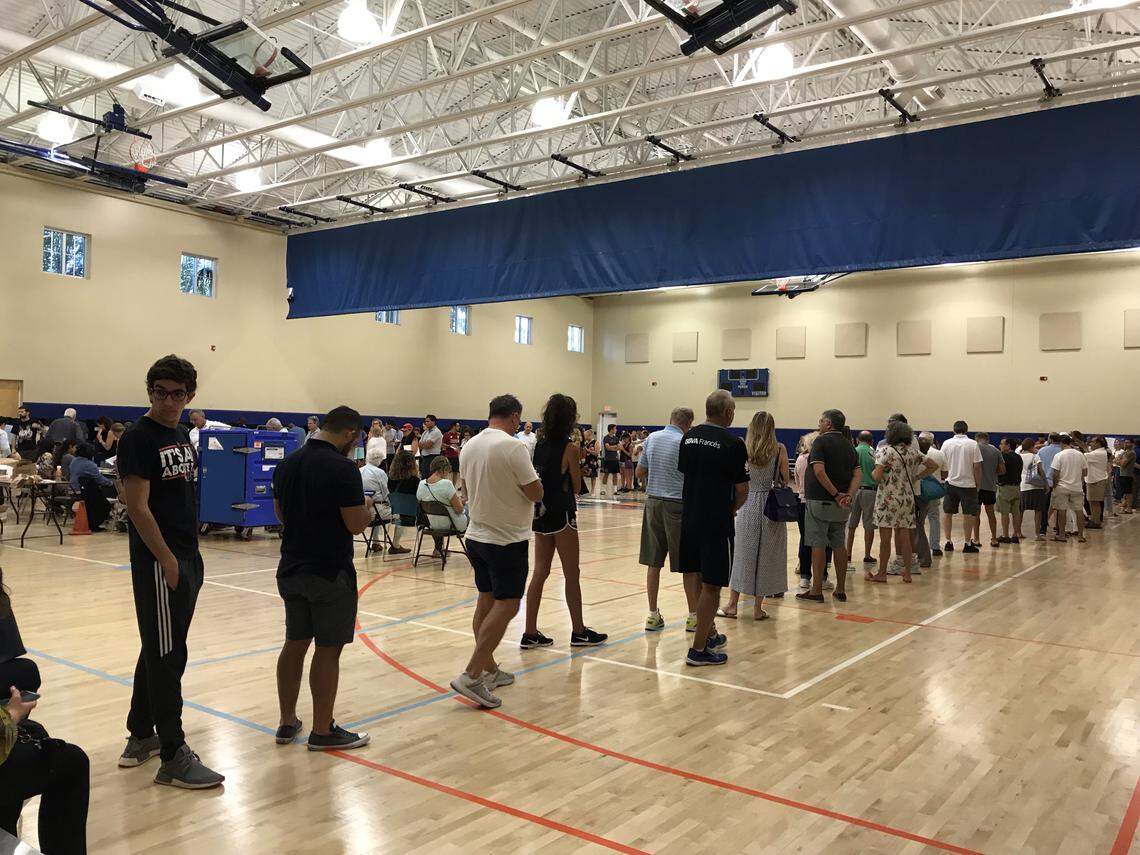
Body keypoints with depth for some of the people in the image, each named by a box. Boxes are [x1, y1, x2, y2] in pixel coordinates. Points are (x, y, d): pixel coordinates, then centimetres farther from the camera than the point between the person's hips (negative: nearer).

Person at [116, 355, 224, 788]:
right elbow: (138, 507, -17)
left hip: (187, 559, 8)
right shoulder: (138, 438, -12)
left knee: (159, 651, 17)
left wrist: (190, 555, 16)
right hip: (159, 562, -8)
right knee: (166, 656, -3)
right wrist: (167, 559, -17)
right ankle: (173, 757, 4)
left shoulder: (181, 436, 12)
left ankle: (140, 735, 31)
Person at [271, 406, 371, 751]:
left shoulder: (287, 464, 6)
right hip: (330, 572, -7)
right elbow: (356, 525, -17)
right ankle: (323, 731, 11)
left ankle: (287, 723, 25)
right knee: (327, 650, 2)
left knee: (294, 643, 16)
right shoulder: (343, 468, -18)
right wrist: (366, 506, 2)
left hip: (291, 568, 7)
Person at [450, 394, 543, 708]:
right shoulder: (512, 446, -17)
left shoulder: (470, 446, 5)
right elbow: (535, 493, -14)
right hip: (507, 539, -8)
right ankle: (471, 676, -9)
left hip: (477, 535, 8)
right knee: (506, 605, -4)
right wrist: (532, 481, 6)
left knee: (486, 601, 14)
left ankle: (489, 670, 22)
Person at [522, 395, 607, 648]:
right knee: (572, 575, 5)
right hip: (561, 514, -7)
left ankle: (530, 633, 13)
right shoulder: (569, 448, -13)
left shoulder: (539, 443, 5)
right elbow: (576, 486, -7)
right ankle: (578, 632, 16)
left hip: (540, 513, 7)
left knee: (540, 573, 11)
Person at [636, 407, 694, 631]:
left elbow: (640, 472, 12)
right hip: (677, 504, -5)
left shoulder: (652, 438, 6)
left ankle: (653, 615, 13)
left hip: (653, 501, 5)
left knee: (653, 562, 8)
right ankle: (693, 616, 11)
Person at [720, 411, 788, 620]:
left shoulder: (744, 448, -4)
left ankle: (732, 605, 15)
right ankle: (758, 608, 12)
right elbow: (785, 480, 2)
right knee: (765, 556, 7)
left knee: (741, 554, 10)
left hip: (748, 505, 1)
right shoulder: (779, 450, -5)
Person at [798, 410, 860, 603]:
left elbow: (819, 471, -22)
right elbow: (858, 474, 3)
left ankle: (816, 590, 1)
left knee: (818, 545, -2)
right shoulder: (848, 445, 12)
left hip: (819, 501, -7)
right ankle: (840, 590, 17)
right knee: (839, 544, 12)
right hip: (841, 506, 7)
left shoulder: (821, 441, -9)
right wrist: (848, 495, -9)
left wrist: (835, 493, -17)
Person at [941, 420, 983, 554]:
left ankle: (949, 541, 13)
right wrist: (977, 484, 3)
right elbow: (977, 466, -6)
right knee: (968, 514, 4)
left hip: (951, 483, 2)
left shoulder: (947, 443, 0)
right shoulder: (973, 444, -5)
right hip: (968, 484, -2)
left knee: (948, 513, 11)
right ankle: (968, 544, 7)